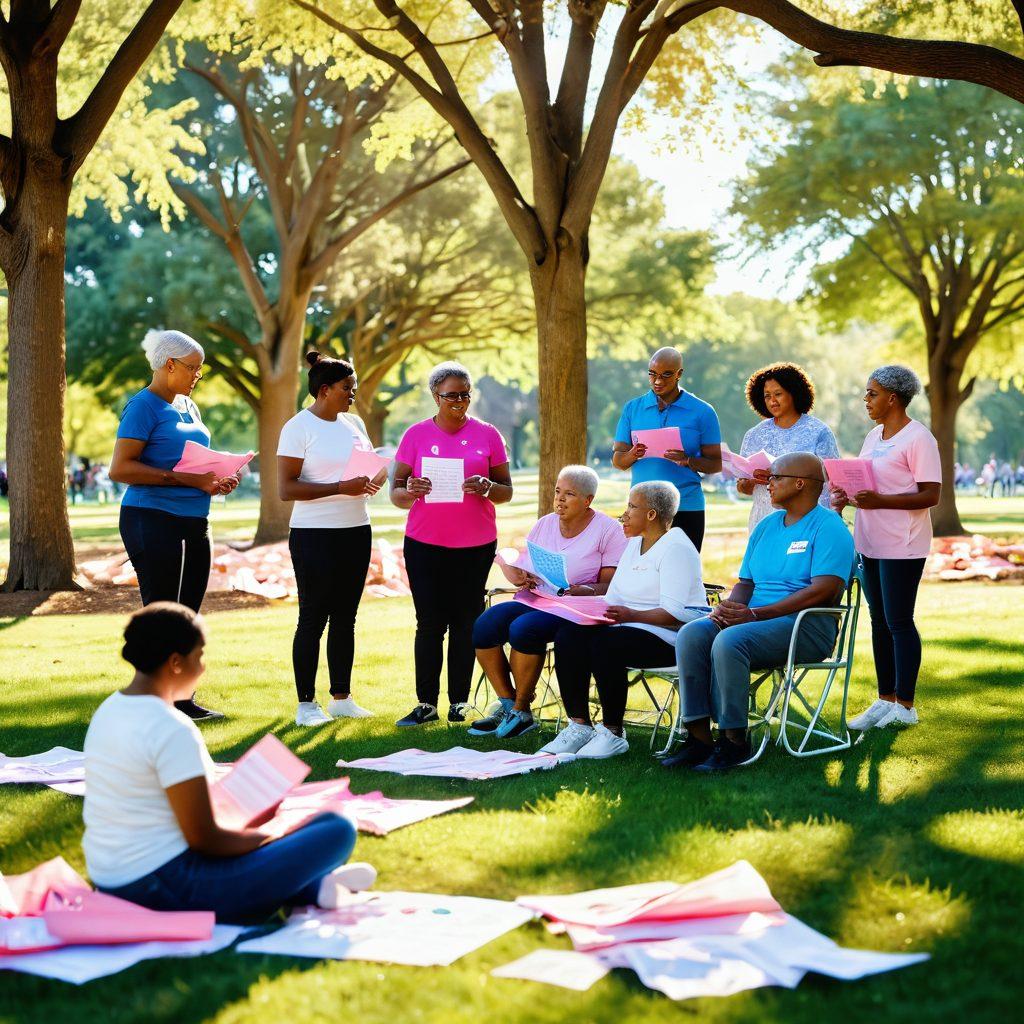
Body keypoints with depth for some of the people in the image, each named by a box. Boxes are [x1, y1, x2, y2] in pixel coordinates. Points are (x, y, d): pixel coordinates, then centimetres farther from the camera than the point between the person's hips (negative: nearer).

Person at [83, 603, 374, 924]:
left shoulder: (108, 711, 8)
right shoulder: (172, 730, -20)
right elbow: (204, 839, -19)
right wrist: (266, 838, -1)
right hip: (170, 890, -10)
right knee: (337, 830, -11)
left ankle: (310, 886, 15)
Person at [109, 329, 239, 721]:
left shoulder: (187, 406, 16)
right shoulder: (144, 406, -9)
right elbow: (120, 468, -18)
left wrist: (216, 480, 5)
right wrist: (185, 479, -21)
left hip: (193, 523, 8)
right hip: (153, 522, -8)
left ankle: (184, 700, 20)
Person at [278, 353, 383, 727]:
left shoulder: (353, 423, 12)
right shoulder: (298, 428, -9)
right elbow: (286, 489, -15)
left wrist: (373, 481, -1)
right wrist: (341, 488, -22)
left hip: (356, 531, 7)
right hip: (314, 535, -7)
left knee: (345, 616, 11)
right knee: (313, 619, -2)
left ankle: (341, 698, 18)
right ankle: (306, 704, 4)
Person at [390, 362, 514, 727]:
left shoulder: (486, 434, 5)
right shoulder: (416, 435, 5)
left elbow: (507, 492, 8)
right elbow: (396, 493, 6)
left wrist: (486, 488, -14)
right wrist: (410, 491, -17)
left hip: (475, 545, 0)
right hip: (424, 544, 0)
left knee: (465, 623, 2)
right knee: (430, 623, -1)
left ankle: (459, 703, 9)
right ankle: (426, 703, 4)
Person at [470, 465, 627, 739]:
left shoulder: (608, 530, -2)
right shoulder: (544, 524, 15)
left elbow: (612, 584, -9)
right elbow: (519, 569, 16)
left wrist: (587, 591, -29)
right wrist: (521, 579, -9)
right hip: (534, 600, 6)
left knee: (523, 628, -33)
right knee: (484, 625, -21)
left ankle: (521, 711, -18)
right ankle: (507, 705, -11)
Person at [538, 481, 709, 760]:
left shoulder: (676, 549, -10)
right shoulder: (634, 544, 20)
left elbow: (675, 613, -21)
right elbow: (615, 600, 17)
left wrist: (631, 615, -32)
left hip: (669, 636, -9)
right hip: (630, 625, 9)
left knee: (604, 645, -34)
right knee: (567, 636, -15)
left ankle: (613, 734, -21)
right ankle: (579, 725, -13)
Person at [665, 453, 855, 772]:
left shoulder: (828, 527, -5)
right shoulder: (766, 526, 21)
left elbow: (824, 590, -17)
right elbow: (745, 582, 21)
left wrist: (755, 614, -21)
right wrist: (730, 607, -6)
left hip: (806, 626, -7)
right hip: (754, 619, 7)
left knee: (729, 641, -34)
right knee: (690, 635, -20)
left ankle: (734, 740, -23)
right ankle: (699, 736, -23)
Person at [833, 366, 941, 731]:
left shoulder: (918, 438, -12)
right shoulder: (873, 437, 14)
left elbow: (931, 496, -17)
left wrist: (879, 501, -26)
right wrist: (846, 496, -1)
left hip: (902, 547, -8)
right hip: (871, 544, 8)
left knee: (899, 623, -4)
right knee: (880, 622, 12)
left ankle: (904, 705, 4)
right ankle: (885, 700, 20)